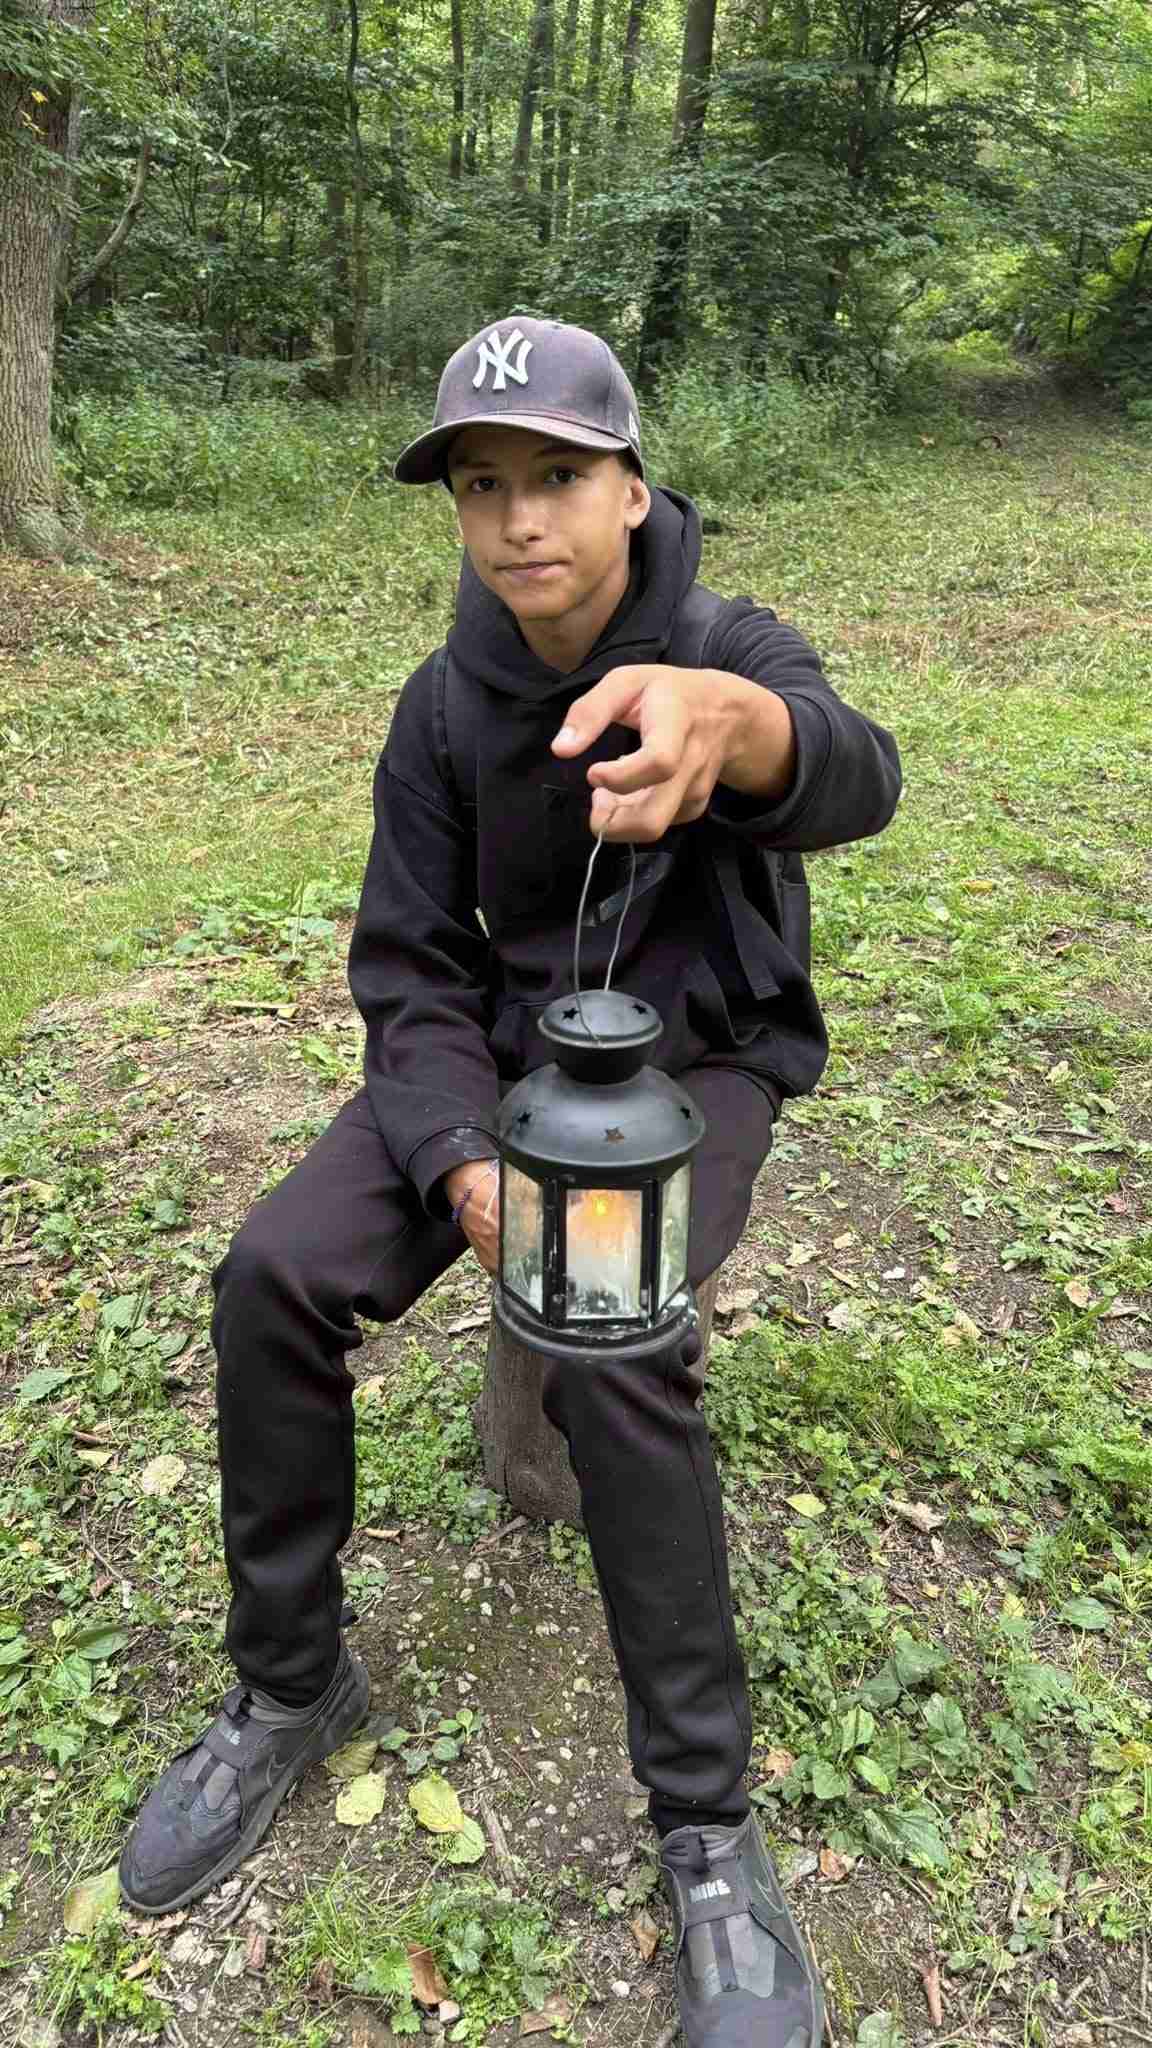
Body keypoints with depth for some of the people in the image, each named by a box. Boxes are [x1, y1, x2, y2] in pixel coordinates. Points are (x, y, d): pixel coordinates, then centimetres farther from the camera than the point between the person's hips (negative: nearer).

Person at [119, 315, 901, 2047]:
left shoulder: (736, 650, -12)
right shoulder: (445, 707, -3)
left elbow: (852, 779, -36)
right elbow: (412, 970, -5)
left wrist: (730, 723, -61)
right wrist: (465, 1164, -23)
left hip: (696, 1056, -3)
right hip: (505, 1044, 4)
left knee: (610, 1341, -31)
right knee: (272, 1276, -18)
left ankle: (708, 1824, -10)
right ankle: (290, 1688, 5)